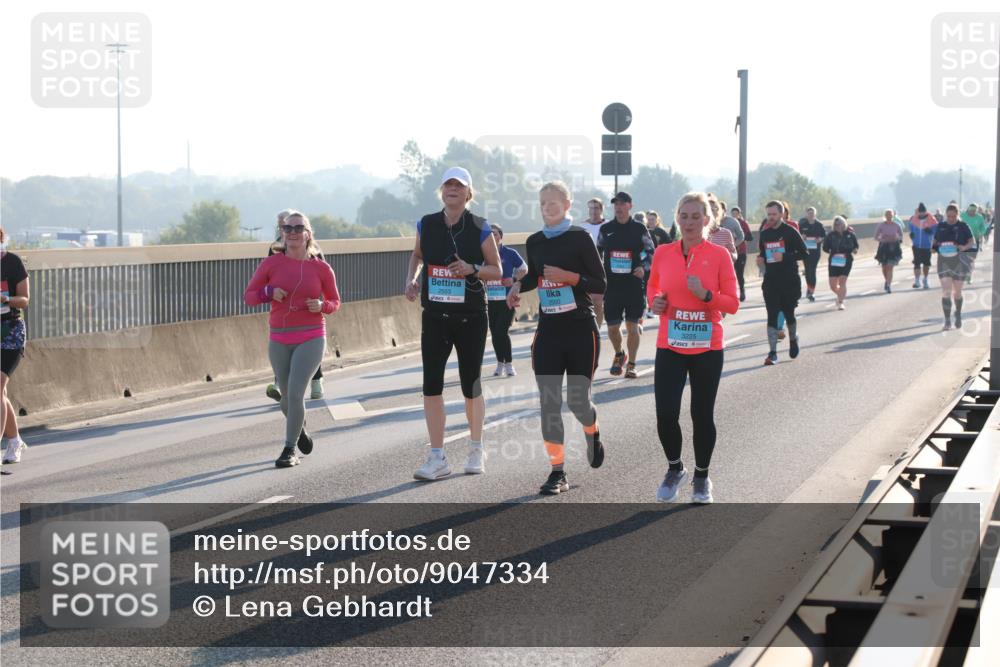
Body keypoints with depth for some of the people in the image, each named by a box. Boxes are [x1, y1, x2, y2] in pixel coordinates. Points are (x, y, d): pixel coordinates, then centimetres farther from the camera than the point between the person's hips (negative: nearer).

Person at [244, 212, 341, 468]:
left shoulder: (321, 268, -1)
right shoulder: (271, 263, 0)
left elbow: (335, 302, 11)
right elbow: (248, 296, 3)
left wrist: (322, 306, -12)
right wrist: (268, 292, -17)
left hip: (311, 339, -2)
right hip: (279, 340, 2)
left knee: (295, 392, -17)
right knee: (286, 396, 13)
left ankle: (290, 450, -4)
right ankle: (300, 429, 46)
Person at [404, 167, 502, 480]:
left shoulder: (479, 228, -5)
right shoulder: (426, 224, 2)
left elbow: (497, 270, 0)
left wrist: (472, 269, -18)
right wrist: (412, 279, 3)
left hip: (471, 316, -2)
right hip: (434, 316, 2)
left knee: (471, 386, 8)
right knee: (431, 384, -6)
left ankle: (476, 450, 27)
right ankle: (437, 458, -2)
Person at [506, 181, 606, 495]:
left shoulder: (579, 237, -7)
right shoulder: (535, 242, 7)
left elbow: (600, 283, -8)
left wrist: (569, 277, -21)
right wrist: (519, 286, 5)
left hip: (581, 330, -4)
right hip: (548, 330, 4)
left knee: (578, 401, 2)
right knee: (549, 404, -3)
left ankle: (592, 433, 38)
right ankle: (557, 472, 2)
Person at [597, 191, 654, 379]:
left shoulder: (639, 229, 0)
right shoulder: (606, 229, 6)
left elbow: (651, 253, 6)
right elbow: (597, 253, 17)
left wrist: (643, 268, -12)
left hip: (634, 284, -2)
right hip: (611, 285, 2)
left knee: (632, 326, 1)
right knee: (612, 327, 2)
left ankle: (631, 365, 12)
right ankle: (619, 355, 30)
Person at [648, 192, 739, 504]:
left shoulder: (719, 255, -4)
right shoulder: (663, 253, 3)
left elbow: (732, 303, -3)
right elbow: (652, 289, 19)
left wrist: (705, 295, -20)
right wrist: (655, 302, -3)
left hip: (707, 349, -1)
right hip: (670, 347, 1)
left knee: (702, 415, 6)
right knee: (666, 416, -7)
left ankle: (701, 477, 26)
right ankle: (674, 469, 20)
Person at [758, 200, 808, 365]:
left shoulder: (790, 232, -6)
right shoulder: (764, 233, 9)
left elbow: (803, 252, -8)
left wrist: (785, 257, -20)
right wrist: (761, 259, -1)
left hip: (789, 280, -3)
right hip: (771, 281, 3)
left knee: (789, 313, 8)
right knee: (771, 316, -5)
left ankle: (793, 340, 37)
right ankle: (773, 353, -6)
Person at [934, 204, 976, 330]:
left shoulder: (963, 227, -1)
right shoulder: (941, 227, 7)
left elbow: (972, 242, -2)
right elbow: (935, 241, 17)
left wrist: (964, 247, -22)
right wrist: (934, 247, -6)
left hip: (959, 262, -1)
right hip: (943, 262, 1)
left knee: (957, 291, 8)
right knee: (946, 291, -9)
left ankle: (958, 313, 36)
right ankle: (947, 321, -8)